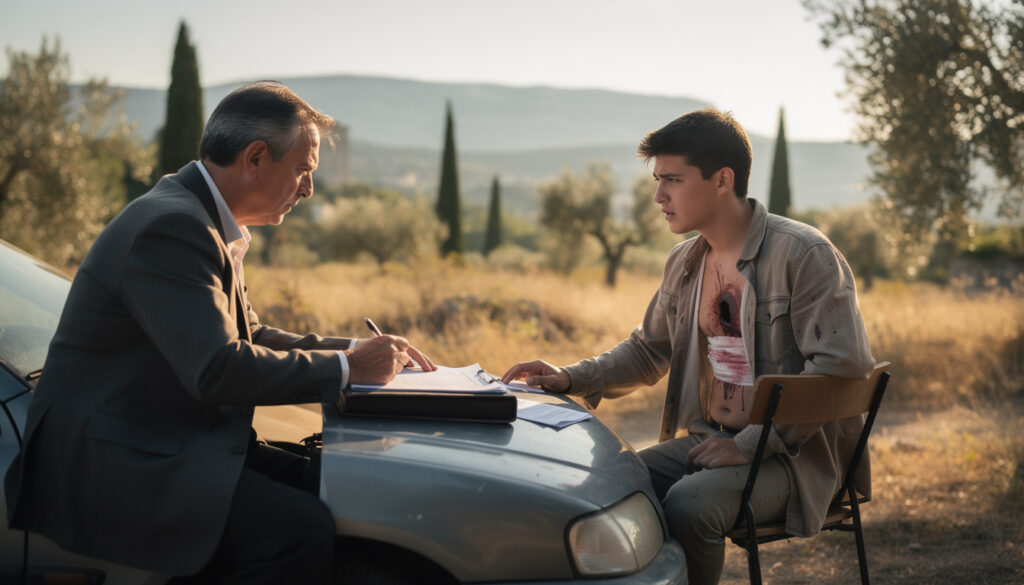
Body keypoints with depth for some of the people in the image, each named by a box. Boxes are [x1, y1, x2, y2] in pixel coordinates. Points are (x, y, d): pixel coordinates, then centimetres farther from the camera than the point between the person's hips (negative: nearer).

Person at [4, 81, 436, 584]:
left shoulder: (205, 222, 14)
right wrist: (347, 367, -17)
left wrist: (357, 349, 10)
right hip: (106, 464, -10)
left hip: (174, 443, 10)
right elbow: (218, 369, -28)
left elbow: (247, 336, 23)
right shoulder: (171, 227, -19)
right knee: (303, 532, -26)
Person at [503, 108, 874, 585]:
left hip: (792, 455, -7)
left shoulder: (805, 254, -13)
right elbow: (648, 350, 23)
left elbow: (842, 368, -19)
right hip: (707, 439, 7)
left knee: (688, 505, -32)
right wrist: (572, 379, 6)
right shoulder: (684, 263, 10)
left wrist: (750, 443, -21)